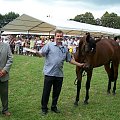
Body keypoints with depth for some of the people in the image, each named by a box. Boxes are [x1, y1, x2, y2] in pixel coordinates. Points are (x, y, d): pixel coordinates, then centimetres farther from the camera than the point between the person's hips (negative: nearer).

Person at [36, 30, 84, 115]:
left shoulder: (65, 48, 11)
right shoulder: (49, 45, -2)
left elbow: (70, 59, 18)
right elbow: (41, 54, -10)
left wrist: (79, 64, 15)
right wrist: (37, 53, -33)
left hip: (59, 74, 4)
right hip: (49, 73, -4)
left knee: (57, 92, 13)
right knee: (46, 92, 5)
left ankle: (54, 106, 31)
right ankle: (44, 108, 19)